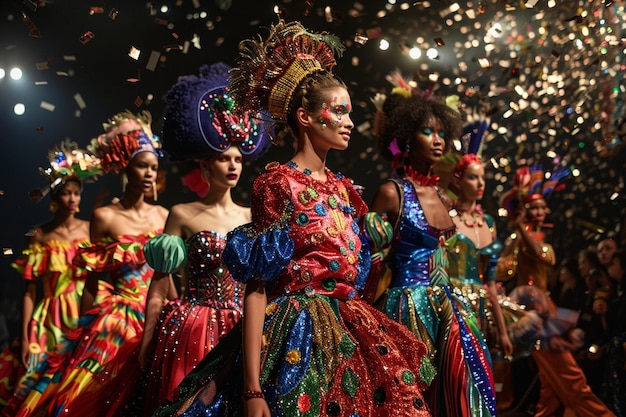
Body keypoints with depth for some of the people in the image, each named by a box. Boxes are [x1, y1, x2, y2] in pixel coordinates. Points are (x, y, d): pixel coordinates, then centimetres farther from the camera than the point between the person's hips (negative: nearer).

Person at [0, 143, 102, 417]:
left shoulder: (89, 230, 2)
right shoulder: (40, 236, -1)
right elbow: (30, 291, -3)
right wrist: (25, 337, -6)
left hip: (85, 316, 1)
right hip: (50, 321, -1)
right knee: (39, 388, 2)